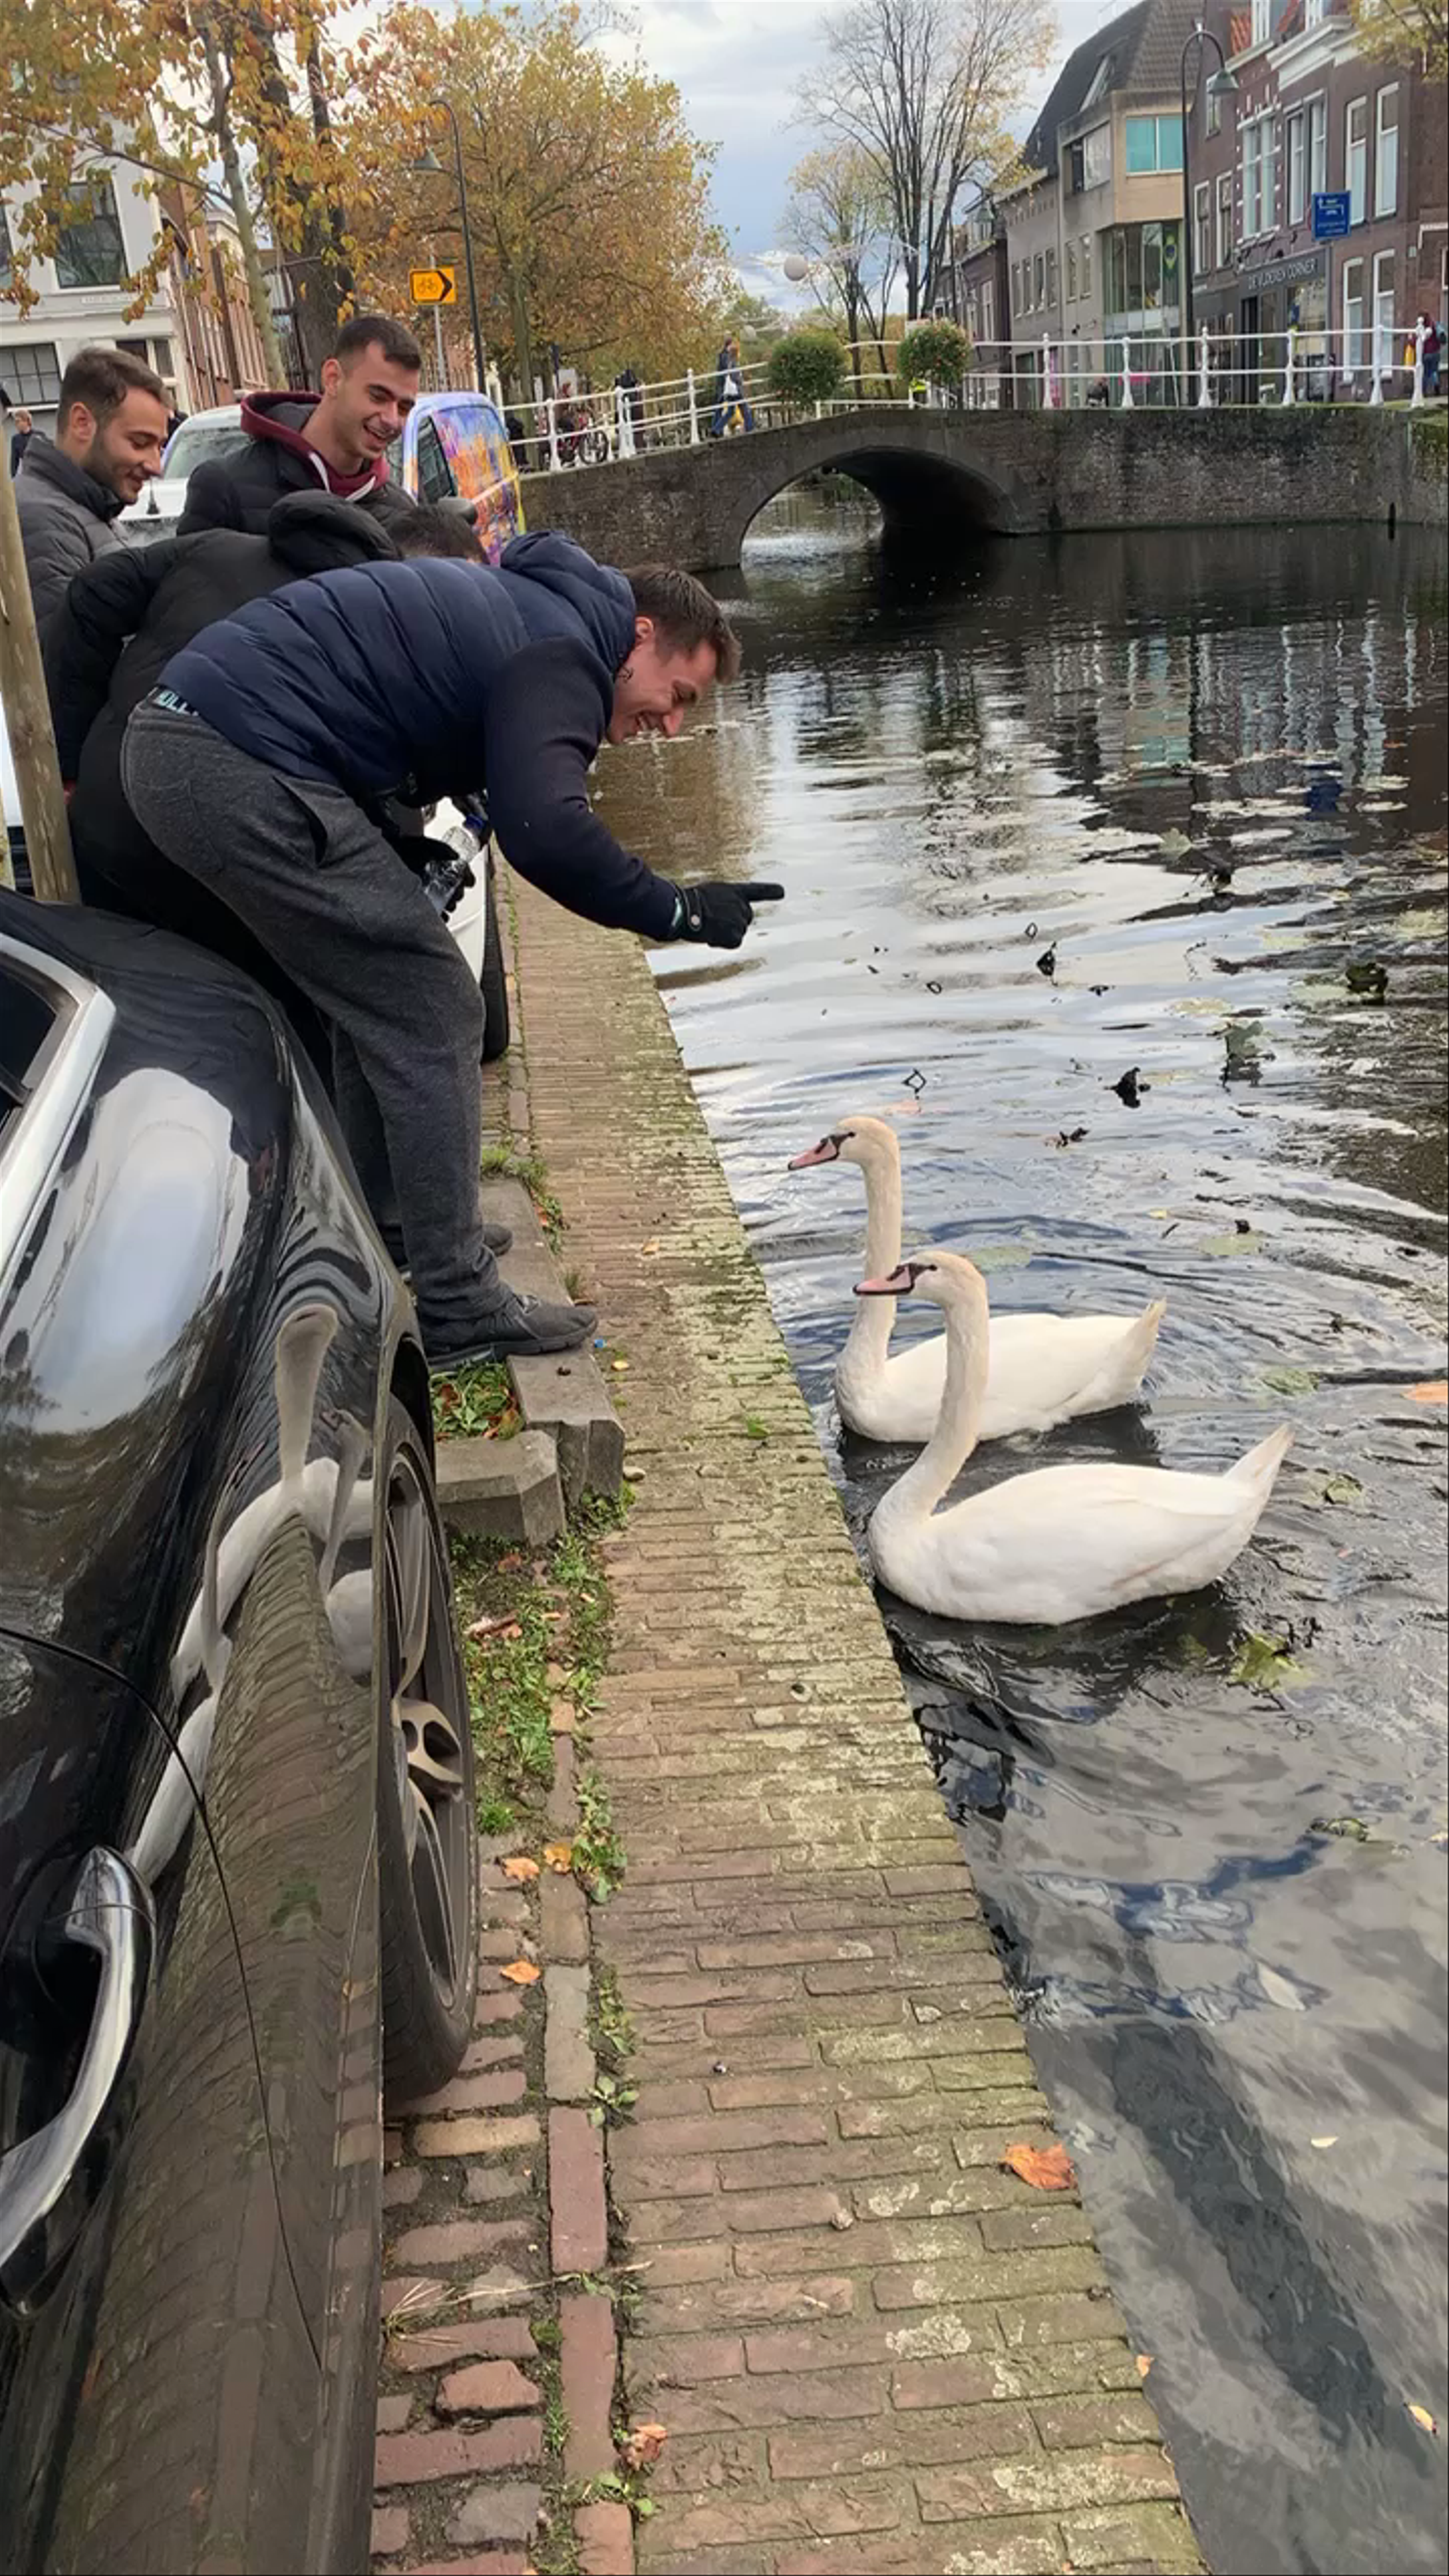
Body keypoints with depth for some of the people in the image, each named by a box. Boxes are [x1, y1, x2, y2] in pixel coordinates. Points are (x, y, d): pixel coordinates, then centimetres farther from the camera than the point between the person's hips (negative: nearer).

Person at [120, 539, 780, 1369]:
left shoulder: (527, 607, 23)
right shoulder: (563, 648, -8)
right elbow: (545, 830, -24)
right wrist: (678, 912, -12)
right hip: (249, 768, -11)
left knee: (383, 1002, 21)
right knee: (432, 1019, -6)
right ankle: (460, 1314, -1)